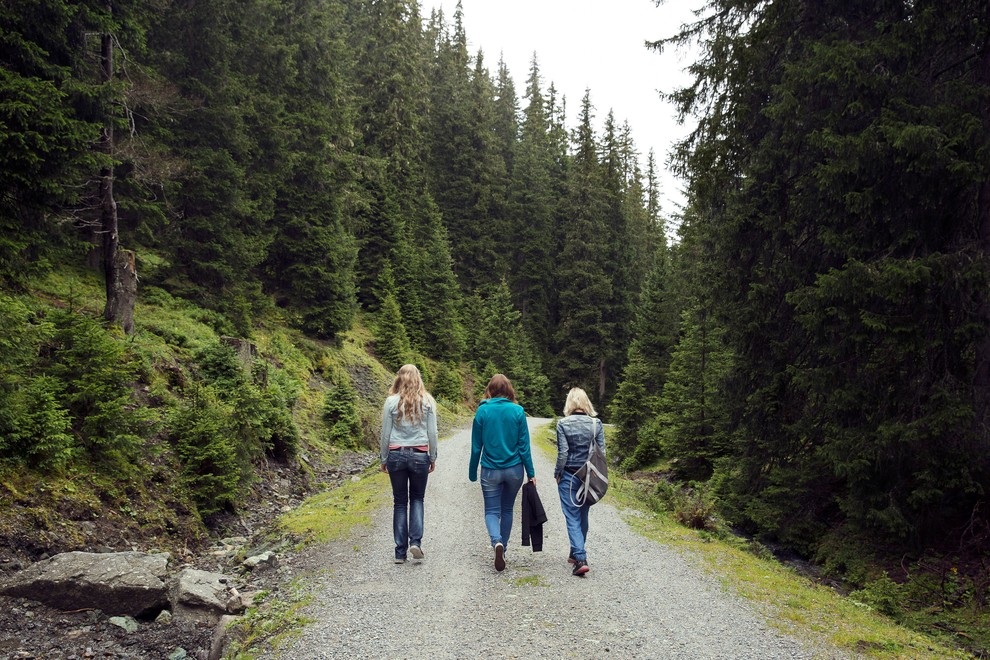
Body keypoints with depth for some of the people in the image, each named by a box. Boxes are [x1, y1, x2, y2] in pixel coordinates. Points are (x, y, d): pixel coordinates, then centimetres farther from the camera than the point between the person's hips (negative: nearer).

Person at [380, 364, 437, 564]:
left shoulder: (392, 401, -3)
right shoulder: (427, 401, -1)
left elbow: (385, 434, 0)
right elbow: (432, 433, 0)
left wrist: (384, 459, 9)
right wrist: (433, 458, 10)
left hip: (396, 455, 0)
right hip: (420, 455, 0)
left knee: (400, 502, 9)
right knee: (417, 499, 17)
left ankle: (400, 552, 9)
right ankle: (416, 542, -1)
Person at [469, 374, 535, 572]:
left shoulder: (482, 411, -5)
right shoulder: (518, 411, -5)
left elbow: (476, 446, -2)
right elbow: (524, 445, -4)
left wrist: (472, 472, 8)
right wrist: (531, 472, 3)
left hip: (490, 471, -1)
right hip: (514, 469, 1)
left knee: (492, 511, 6)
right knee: (507, 509, 18)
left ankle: (497, 542, -20)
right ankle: (502, 548, 26)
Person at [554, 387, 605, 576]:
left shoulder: (563, 424, -10)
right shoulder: (596, 424, -2)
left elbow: (562, 453, -12)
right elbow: (601, 452, -2)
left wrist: (557, 474, 0)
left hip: (569, 476, -3)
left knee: (572, 518, 1)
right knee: (583, 515, 18)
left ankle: (580, 559, -11)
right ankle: (576, 553, 33)